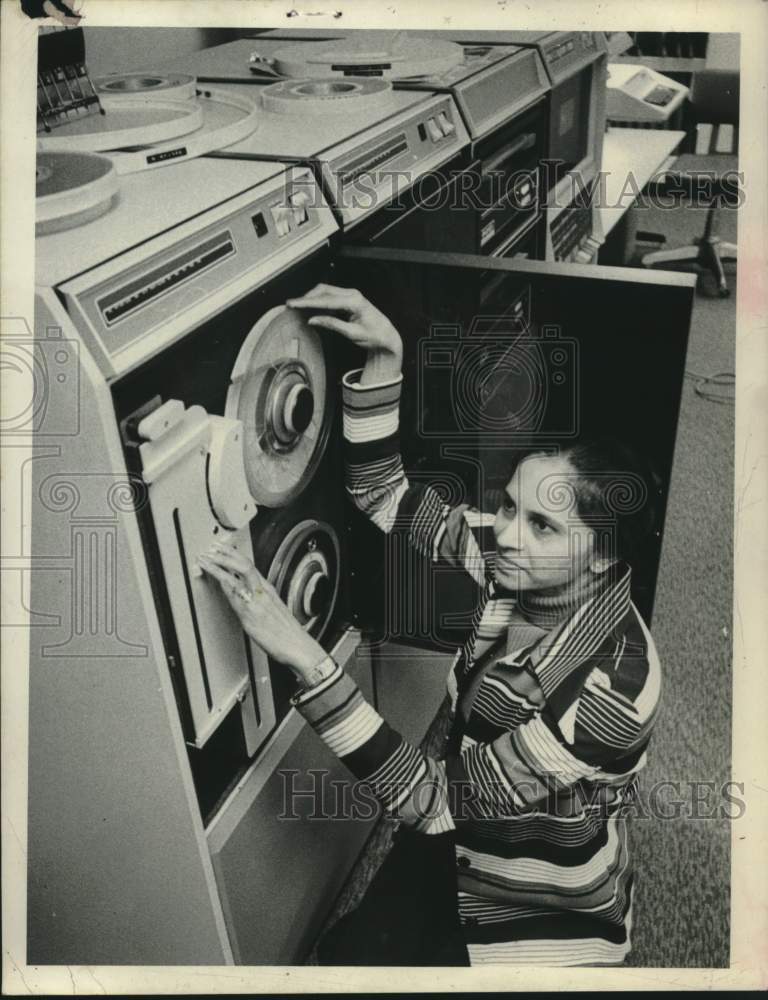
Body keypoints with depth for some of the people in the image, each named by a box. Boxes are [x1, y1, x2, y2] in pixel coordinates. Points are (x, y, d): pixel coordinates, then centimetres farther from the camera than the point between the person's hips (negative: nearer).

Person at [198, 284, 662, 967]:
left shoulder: (611, 690, -35)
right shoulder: (514, 564, -16)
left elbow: (435, 800, -36)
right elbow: (382, 491, -8)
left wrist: (306, 660, -46)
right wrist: (385, 358, -23)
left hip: (553, 910, -5)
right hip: (463, 849, 5)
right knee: (344, 956, -2)